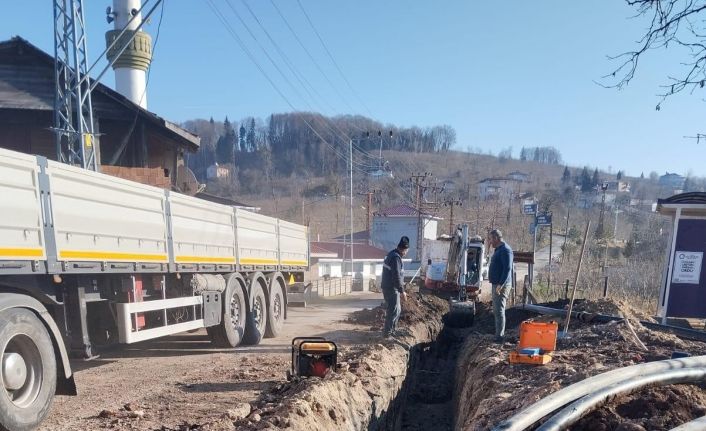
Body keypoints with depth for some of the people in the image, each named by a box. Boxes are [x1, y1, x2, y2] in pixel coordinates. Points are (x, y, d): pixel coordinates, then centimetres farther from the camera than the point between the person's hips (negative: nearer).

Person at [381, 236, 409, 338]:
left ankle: (391, 330, 27)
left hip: (389, 287, 10)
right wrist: (402, 291, -20)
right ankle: (387, 333, 3)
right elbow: (396, 276, -23)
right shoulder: (396, 257, -18)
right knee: (394, 311, -3)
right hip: (391, 288, -10)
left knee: (396, 310, 19)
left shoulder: (392, 254, 15)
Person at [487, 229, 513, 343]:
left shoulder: (505, 250, -15)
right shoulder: (498, 249, 17)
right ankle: (499, 335, 22)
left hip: (501, 286, -11)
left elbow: (507, 268, -23)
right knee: (497, 311, 14)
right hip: (497, 284, 11)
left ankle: (500, 336, -4)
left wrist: (500, 284, -26)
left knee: (499, 311, -8)